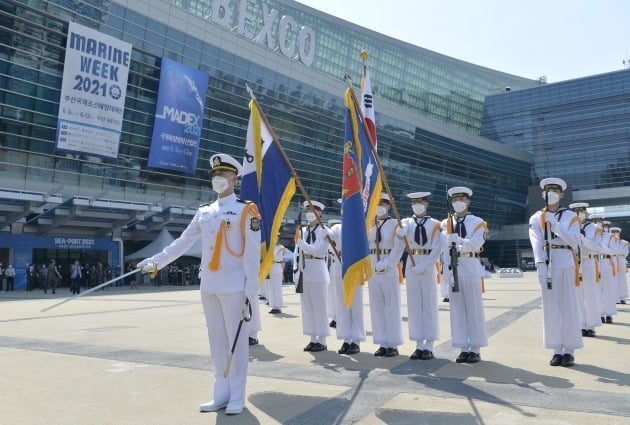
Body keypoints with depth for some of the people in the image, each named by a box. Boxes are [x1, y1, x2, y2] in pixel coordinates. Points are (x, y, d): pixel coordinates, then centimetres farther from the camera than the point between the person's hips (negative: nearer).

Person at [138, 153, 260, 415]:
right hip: (208, 285, 6)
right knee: (216, 339, 11)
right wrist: (156, 261, 6)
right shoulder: (204, 212, 12)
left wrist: (251, 291, -11)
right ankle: (221, 394, 21)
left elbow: (252, 254, -8)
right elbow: (182, 243, 13)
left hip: (233, 286, -5)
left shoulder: (246, 210, -4)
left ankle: (237, 397, 13)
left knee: (236, 339, 2)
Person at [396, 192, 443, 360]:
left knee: (429, 305, 2)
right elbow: (397, 243, -11)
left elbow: (437, 249, -5)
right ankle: (419, 345, 13)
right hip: (411, 265, 3)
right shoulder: (406, 222, 7)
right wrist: (400, 232, -34)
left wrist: (423, 267, -15)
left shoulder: (434, 224, 2)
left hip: (428, 266, -2)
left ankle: (429, 347, 9)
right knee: (414, 306, 5)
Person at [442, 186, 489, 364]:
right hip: (453, 268, 2)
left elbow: (476, 244, -13)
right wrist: (447, 269, -14)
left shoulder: (477, 222, 4)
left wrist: (458, 239, -29)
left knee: (474, 308, 2)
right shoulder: (446, 223, 10)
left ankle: (476, 350, 10)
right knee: (457, 309, 4)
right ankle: (464, 349, 12)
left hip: (471, 267, -2)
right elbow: (445, 248, -2)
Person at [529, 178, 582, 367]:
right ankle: (557, 350, 11)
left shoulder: (570, 216, 5)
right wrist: (540, 266, -15)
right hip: (547, 264, 1)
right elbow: (536, 244, -3)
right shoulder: (536, 218, 7)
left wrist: (555, 223, -14)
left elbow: (574, 241, -7)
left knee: (568, 306, 1)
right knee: (551, 307, 3)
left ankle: (569, 351, 9)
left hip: (565, 263, -1)